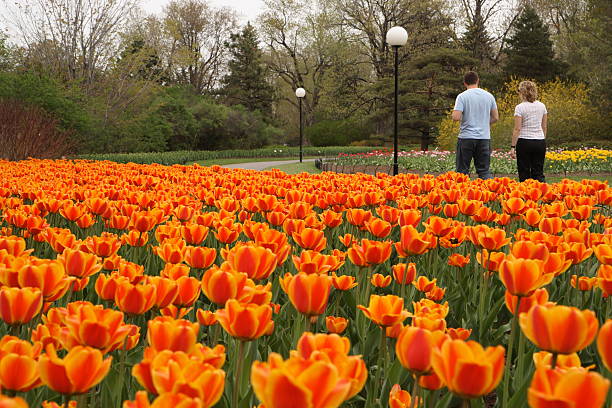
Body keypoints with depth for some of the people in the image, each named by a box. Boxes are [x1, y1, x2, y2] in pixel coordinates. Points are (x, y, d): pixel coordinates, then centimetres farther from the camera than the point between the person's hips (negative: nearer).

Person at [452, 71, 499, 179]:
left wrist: (462, 119, 6)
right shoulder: (489, 96, 5)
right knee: (484, 171, 7)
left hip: (466, 137, -3)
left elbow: (456, 117, -16)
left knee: (462, 171, 3)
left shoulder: (462, 96, -7)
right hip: (485, 137, 3)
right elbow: (495, 118, 9)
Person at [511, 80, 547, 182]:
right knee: (538, 173, 6)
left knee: (524, 174, 4)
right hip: (540, 142, 4)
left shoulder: (520, 107, -9)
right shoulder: (542, 106, 6)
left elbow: (517, 129, -12)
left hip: (524, 141, -4)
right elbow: (545, 127, 11)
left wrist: (513, 146, -8)